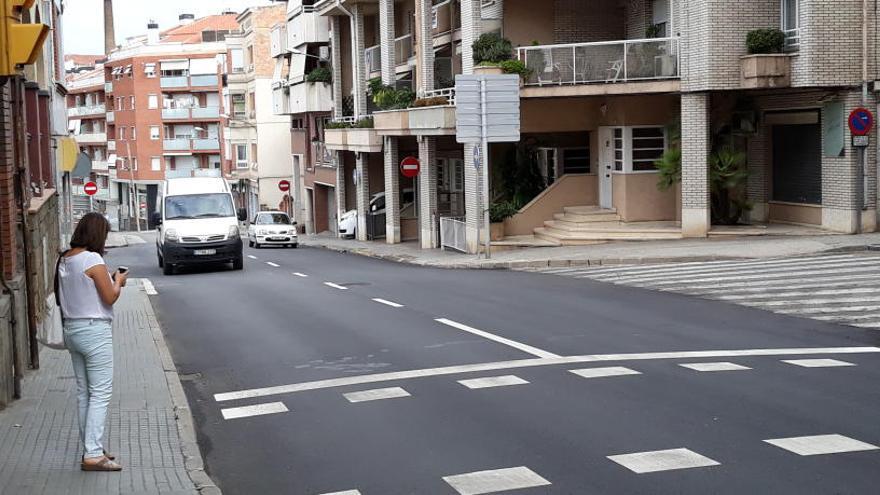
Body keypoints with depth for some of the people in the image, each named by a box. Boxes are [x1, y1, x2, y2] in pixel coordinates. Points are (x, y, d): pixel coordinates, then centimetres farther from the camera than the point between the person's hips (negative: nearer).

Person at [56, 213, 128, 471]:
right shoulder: (93, 260, -17)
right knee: (100, 393, -5)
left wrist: (109, 280, 14)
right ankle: (93, 455, -8)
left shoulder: (64, 260, 8)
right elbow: (110, 297, -16)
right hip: (95, 331, -9)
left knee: (84, 392, 14)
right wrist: (118, 281, 3)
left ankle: (90, 448, 21)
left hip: (72, 330, 9)